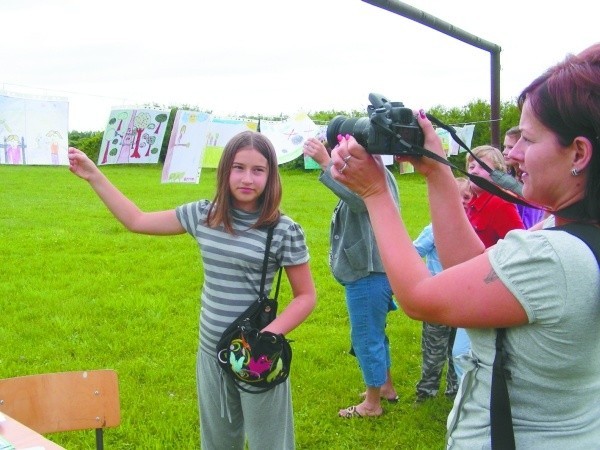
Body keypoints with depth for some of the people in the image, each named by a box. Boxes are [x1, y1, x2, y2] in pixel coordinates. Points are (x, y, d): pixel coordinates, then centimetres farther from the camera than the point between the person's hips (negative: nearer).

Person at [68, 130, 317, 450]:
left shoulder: (284, 231, -12)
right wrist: (93, 176, 6)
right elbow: (136, 221, 9)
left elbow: (306, 296, -6)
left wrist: (268, 336, -20)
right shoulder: (203, 215, 0)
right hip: (211, 354, 5)